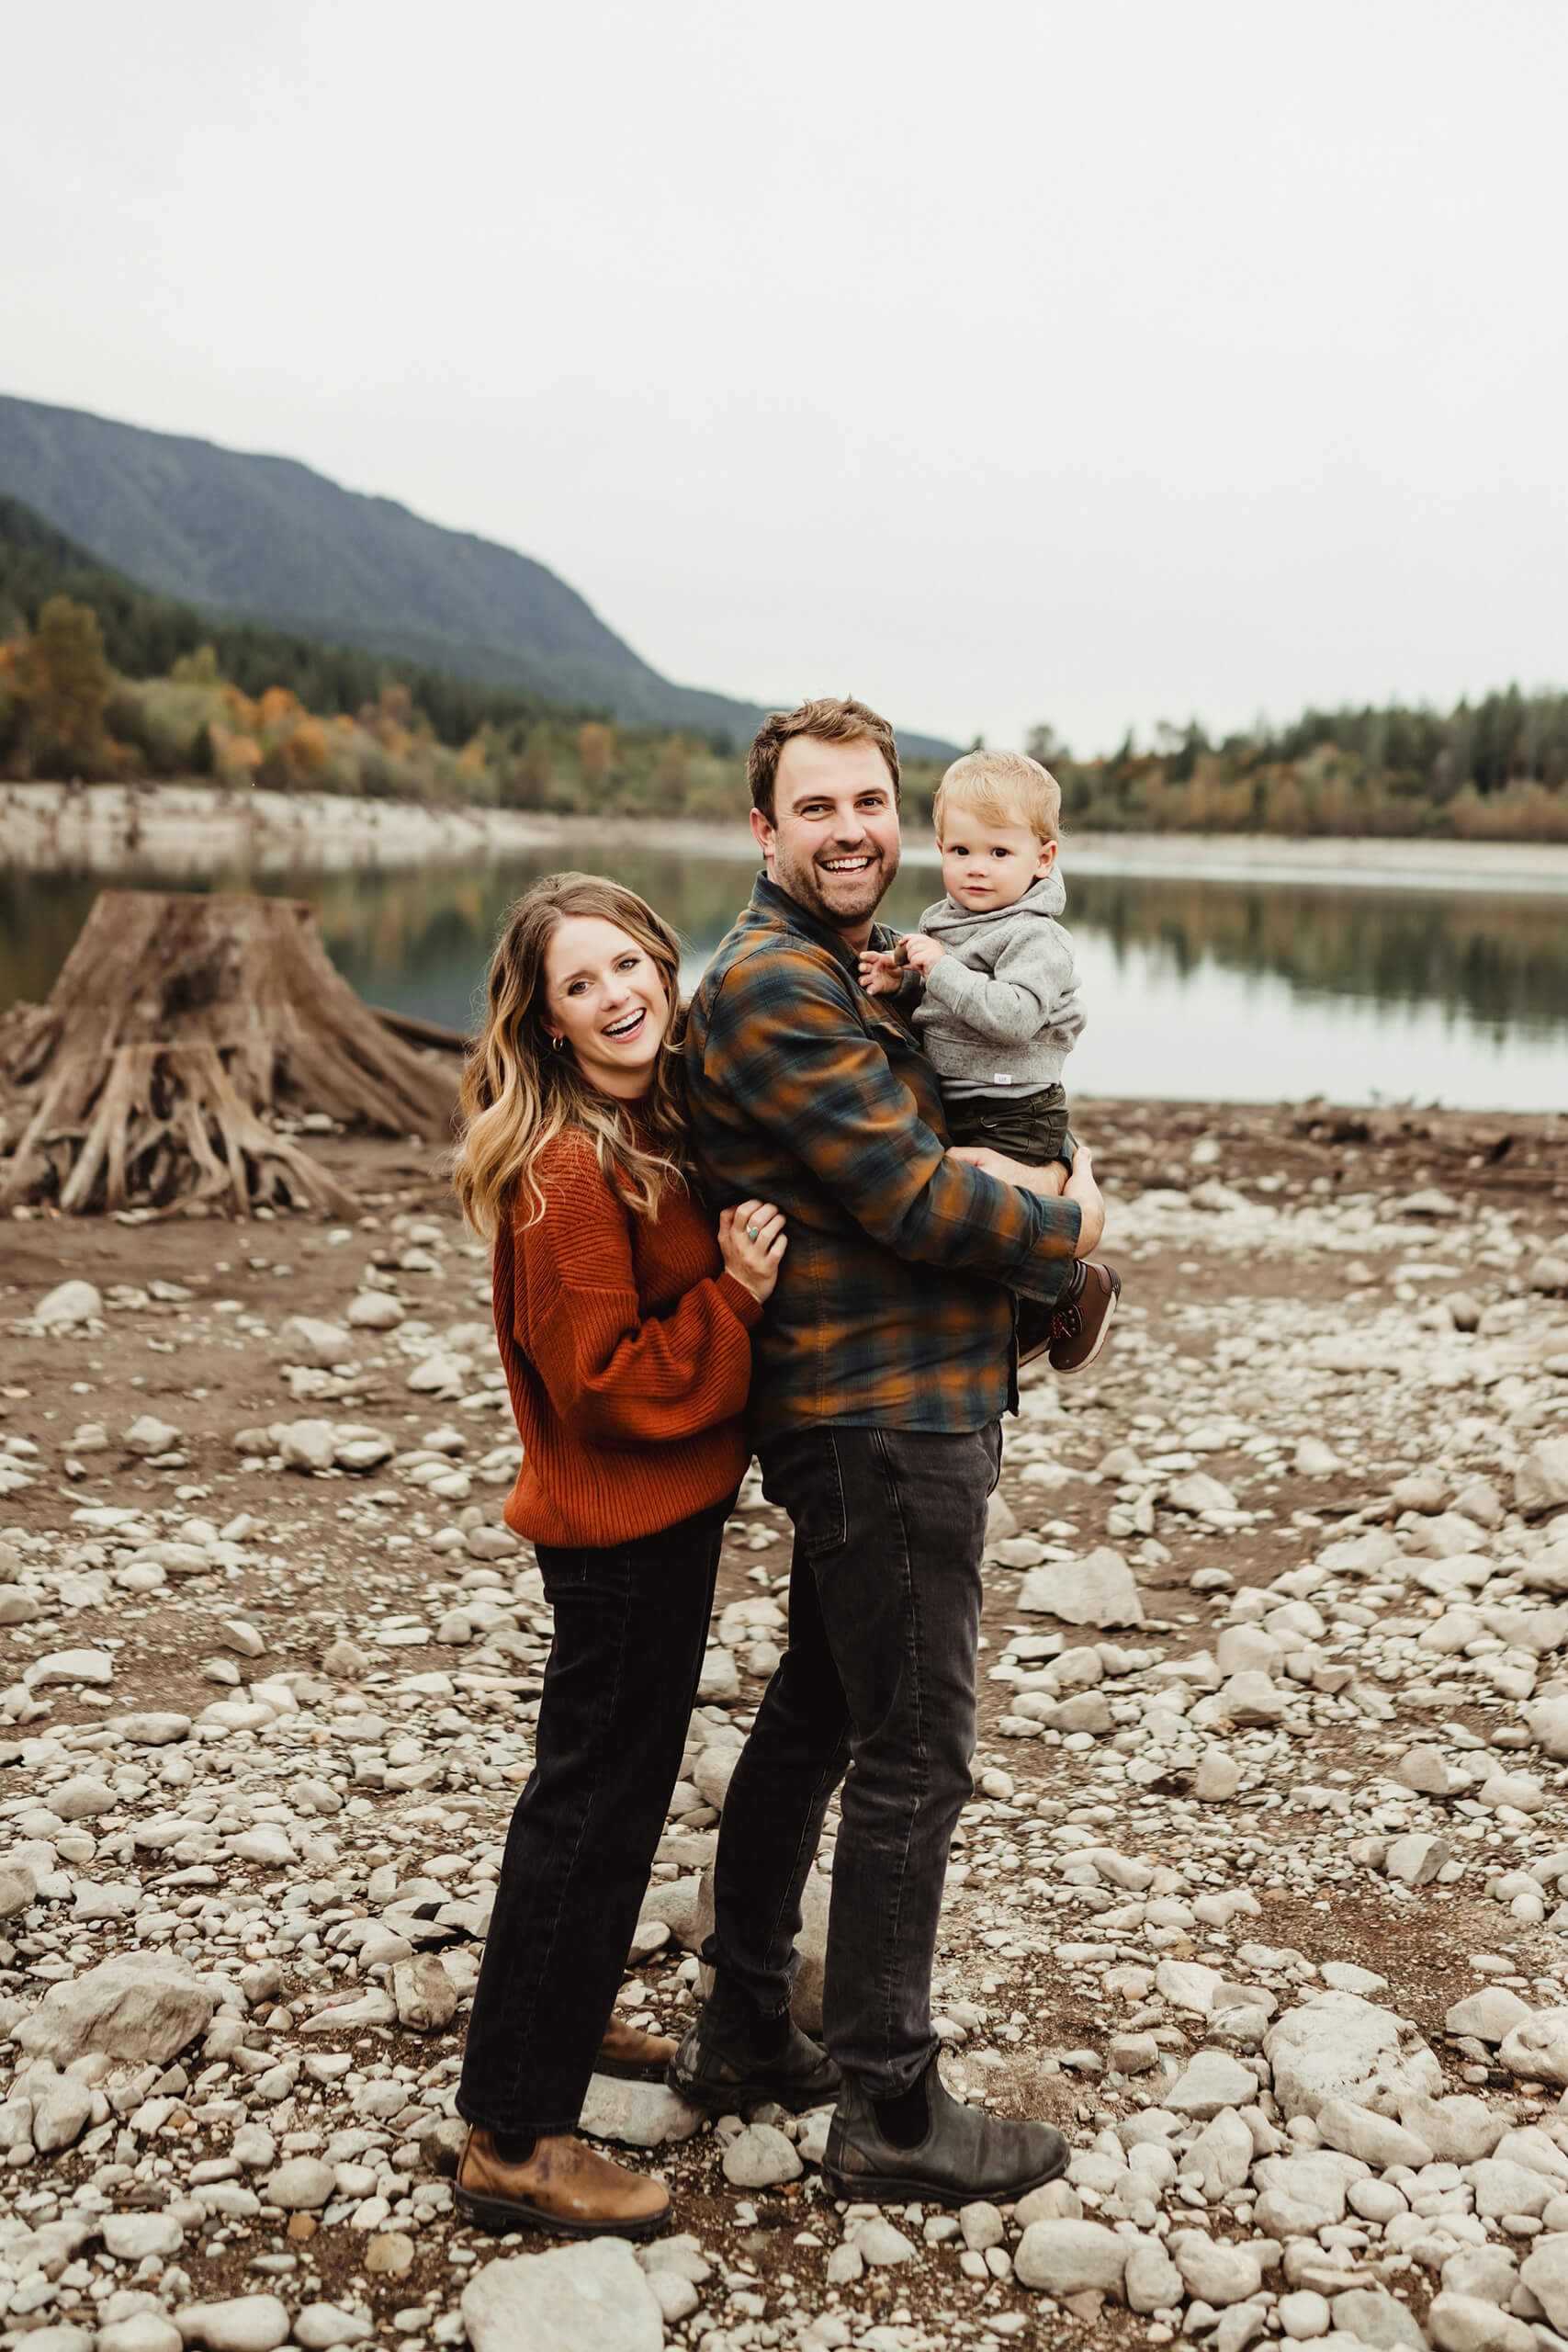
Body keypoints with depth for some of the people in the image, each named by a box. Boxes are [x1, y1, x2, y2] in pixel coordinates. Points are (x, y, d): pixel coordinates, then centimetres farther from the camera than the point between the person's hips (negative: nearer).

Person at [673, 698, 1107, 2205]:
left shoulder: (863, 969, 16)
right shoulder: (769, 984, -17)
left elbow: (933, 1152, 21)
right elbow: (910, 1195, -20)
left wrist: (1031, 1187, 1)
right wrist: (1066, 1226, -4)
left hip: (864, 1415, 10)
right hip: (886, 1424, -10)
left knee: (813, 1716, 19)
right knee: (911, 1765, 0)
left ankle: (741, 2030, 34)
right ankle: (888, 2116, 14)